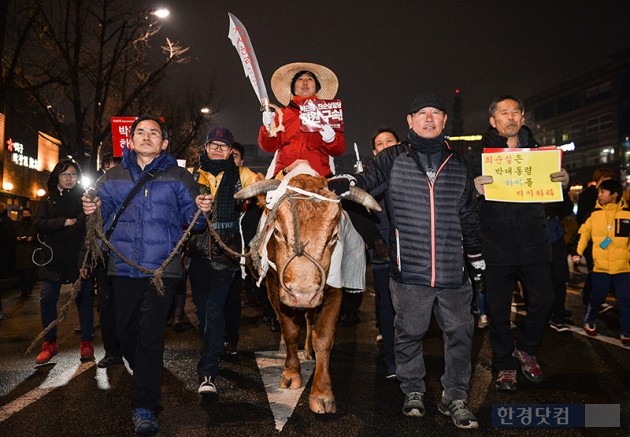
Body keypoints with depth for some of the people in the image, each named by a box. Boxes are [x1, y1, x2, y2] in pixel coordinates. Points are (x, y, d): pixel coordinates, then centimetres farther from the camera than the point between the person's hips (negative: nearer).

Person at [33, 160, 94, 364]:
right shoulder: (48, 200, 13)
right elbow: (38, 223, 0)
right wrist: (64, 222, -14)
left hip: (80, 256, -2)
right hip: (54, 257, 3)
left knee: (84, 299, 2)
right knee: (47, 299, -2)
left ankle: (87, 342, 12)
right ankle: (50, 343, 13)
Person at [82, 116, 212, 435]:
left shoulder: (178, 177, 6)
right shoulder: (113, 177, 12)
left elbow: (190, 219, 3)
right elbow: (104, 218, 11)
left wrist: (200, 210, -18)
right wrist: (91, 211, -10)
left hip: (161, 268, -3)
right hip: (123, 267, 3)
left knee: (150, 335, -5)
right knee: (124, 331, 12)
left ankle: (144, 406, 5)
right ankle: (144, 376, 40)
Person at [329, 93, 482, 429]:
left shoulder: (457, 165, 12)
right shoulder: (393, 158, 3)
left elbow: (468, 217, 19)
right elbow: (362, 181, -8)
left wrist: (477, 259, 21)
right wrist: (329, 185, -27)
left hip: (453, 272, 3)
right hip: (409, 270, -2)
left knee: (459, 333, 6)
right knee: (409, 333, 8)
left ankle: (455, 398, 23)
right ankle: (413, 392, 29)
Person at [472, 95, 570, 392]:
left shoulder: (537, 150, 11)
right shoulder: (480, 155, 1)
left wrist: (564, 182, -8)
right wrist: (475, 190, -25)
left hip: (534, 242, 3)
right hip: (496, 245, -2)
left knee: (543, 300, 1)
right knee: (498, 309, 5)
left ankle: (524, 348, 28)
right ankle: (505, 366, 23)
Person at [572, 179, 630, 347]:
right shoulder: (594, 213, -1)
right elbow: (584, 233, 5)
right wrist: (578, 252, -3)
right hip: (600, 266, 0)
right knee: (596, 297, 9)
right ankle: (589, 322, 34)